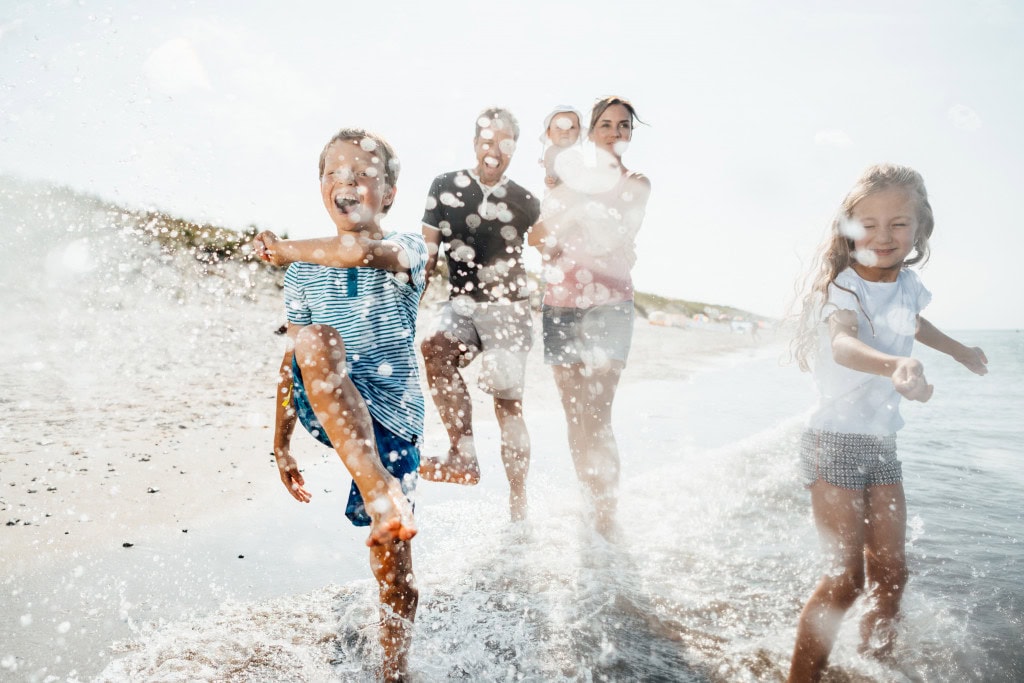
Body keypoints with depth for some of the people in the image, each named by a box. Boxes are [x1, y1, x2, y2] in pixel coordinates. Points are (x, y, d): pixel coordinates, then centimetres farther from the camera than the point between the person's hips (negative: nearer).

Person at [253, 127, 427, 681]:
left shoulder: (405, 249, -5)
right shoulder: (303, 274, 7)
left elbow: (363, 251, -30)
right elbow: (294, 360, 12)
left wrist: (282, 249, -14)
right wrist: (280, 445, 13)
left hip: (391, 420, -2)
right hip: (326, 413, 2)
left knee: (393, 565, -1)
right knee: (315, 340, -31)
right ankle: (380, 489, -38)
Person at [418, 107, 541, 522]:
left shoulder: (525, 202, 4)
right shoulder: (445, 188, 5)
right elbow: (428, 253, 5)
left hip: (508, 308, -1)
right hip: (462, 303, 1)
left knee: (508, 403, -3)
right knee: (434, 352, -30)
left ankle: (518, 507, 7)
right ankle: (463, 456, -22)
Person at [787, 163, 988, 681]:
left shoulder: (909, 284, 5)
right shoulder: (842, 286, -17)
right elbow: (844, 343, -40)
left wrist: (961, 351, 46)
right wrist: (896, 365, -60)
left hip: (883, 444, 7)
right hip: (835, 441, -7)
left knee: (890, 572, 10)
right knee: (847, 578, -10)